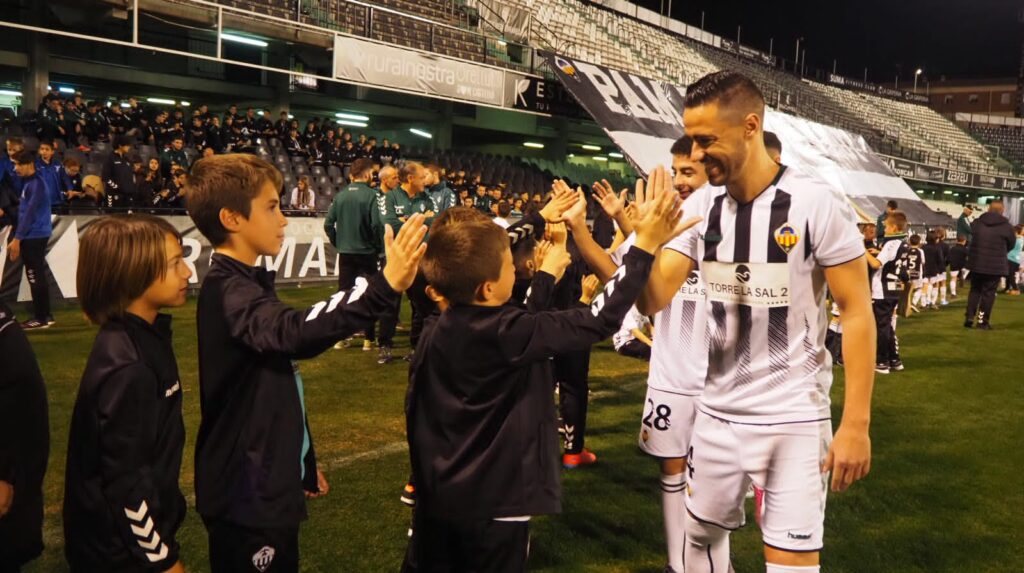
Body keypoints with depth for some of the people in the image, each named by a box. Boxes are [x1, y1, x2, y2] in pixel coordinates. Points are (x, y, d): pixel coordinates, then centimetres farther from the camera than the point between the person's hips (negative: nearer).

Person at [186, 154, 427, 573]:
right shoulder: (227, 292, -21)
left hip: (266, 485, 10)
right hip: (246, 494, -10)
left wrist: (304, 463, 23)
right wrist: (384, 287, -53)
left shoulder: (243, 285, 11)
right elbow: (294, 332, -43)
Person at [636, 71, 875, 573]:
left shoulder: (818, 202, -14)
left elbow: (856, 312, -11)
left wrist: (856, 423, -13)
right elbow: (653, 299, -7)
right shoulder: (700, 206, -1)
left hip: (793, 417, -5)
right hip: (716, 411, 5)